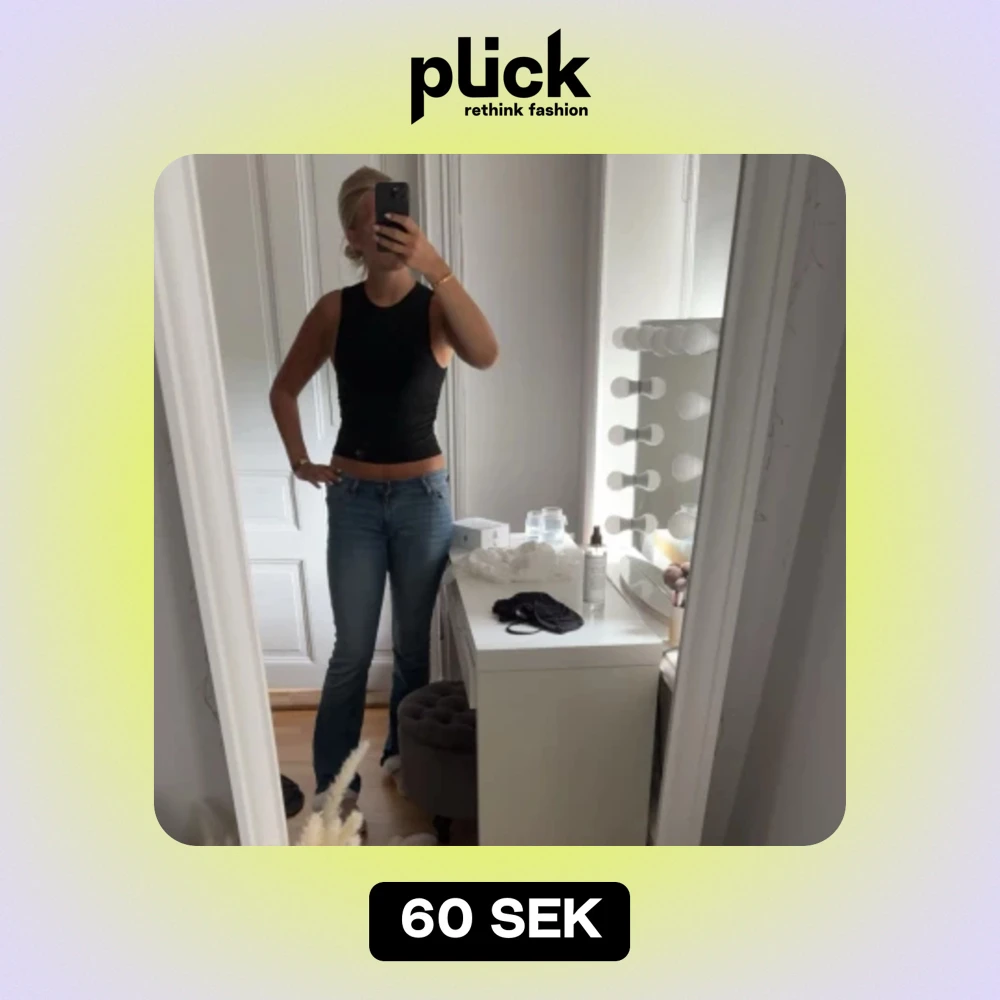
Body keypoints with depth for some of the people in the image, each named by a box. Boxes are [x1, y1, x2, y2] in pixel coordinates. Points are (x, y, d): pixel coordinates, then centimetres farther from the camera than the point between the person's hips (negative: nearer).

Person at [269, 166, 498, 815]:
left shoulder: (435, 307, -5)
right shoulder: (335, 310, 0)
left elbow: (487, 356, -28)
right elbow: (284, 390, 12)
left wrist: (436, 267, -35)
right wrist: (300, 461, 4)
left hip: (423, 495, 0)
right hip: (353, 498, 1)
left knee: (413, 642, 14)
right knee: (353, 650, 7)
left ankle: (403, 754, 38)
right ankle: (333, 784, 26)